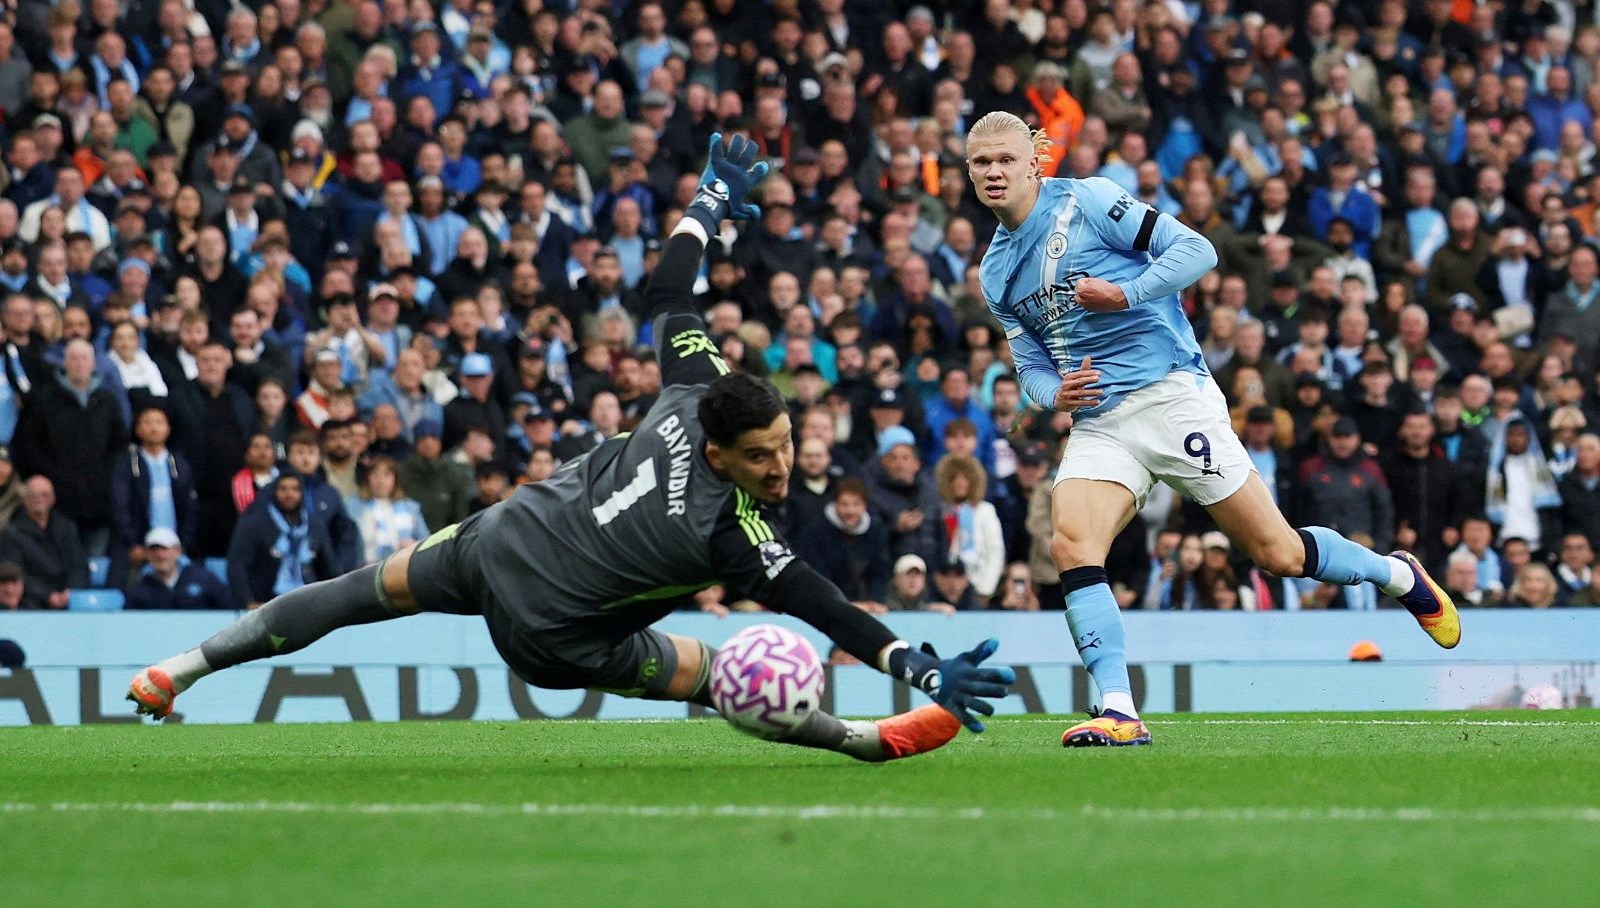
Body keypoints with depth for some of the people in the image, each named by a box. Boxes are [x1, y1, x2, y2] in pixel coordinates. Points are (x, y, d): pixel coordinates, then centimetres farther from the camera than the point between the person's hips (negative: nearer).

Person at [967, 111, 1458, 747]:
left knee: (1278, 553, -1)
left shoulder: (1088, 201, -4)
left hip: (1169, 396, -5)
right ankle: (1118, 712, -23)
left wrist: (1125, 294, -20)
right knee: (1071, 545, -21)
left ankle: (1400, 576, 26)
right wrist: (1052, 391, -2)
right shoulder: (994, 272, 14)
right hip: (1097, 425, 5)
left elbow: (1196, 250, -8)